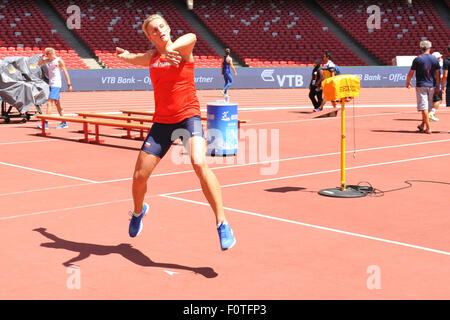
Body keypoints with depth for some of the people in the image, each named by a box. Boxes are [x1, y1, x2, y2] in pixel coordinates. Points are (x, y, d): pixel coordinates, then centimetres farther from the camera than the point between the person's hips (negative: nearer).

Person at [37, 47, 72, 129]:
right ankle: (64, 123, 18)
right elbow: (39, 63, 17)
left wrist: (69, 84, -13)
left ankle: (46, 123, -18)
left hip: (56, 85, -8)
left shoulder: (59, 60, -8)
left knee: (49, 103, -14)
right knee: (57, 104, 11)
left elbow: (65, 72, -9)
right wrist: (43, 55, 4)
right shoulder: (49, 60, 12)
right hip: (51, 85, 8)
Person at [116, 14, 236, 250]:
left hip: (188, 116, -5)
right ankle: (138, 211, 40)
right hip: (161, 121, 5)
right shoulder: (151, 57, 10)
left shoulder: (183, 50, -5)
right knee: (139, 176, 5)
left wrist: (172, 47, -50)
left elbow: (191, 37, -32)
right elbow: (131, 58, 35)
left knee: (199, 163, -30)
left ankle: (222, 224, -22)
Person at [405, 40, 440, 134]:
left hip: (421, 86, -3)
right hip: (431, 86, 3)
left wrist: (408, 82, 14)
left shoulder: (417, 59, -7)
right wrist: (437, 87, 10)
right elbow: (437, 75, 3)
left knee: (423, 107, -2)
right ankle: (423, 125, 26)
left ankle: (428, 128, -6)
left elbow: (411, 73, -3)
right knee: (428, 106, 16)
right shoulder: (435, 59, 2)